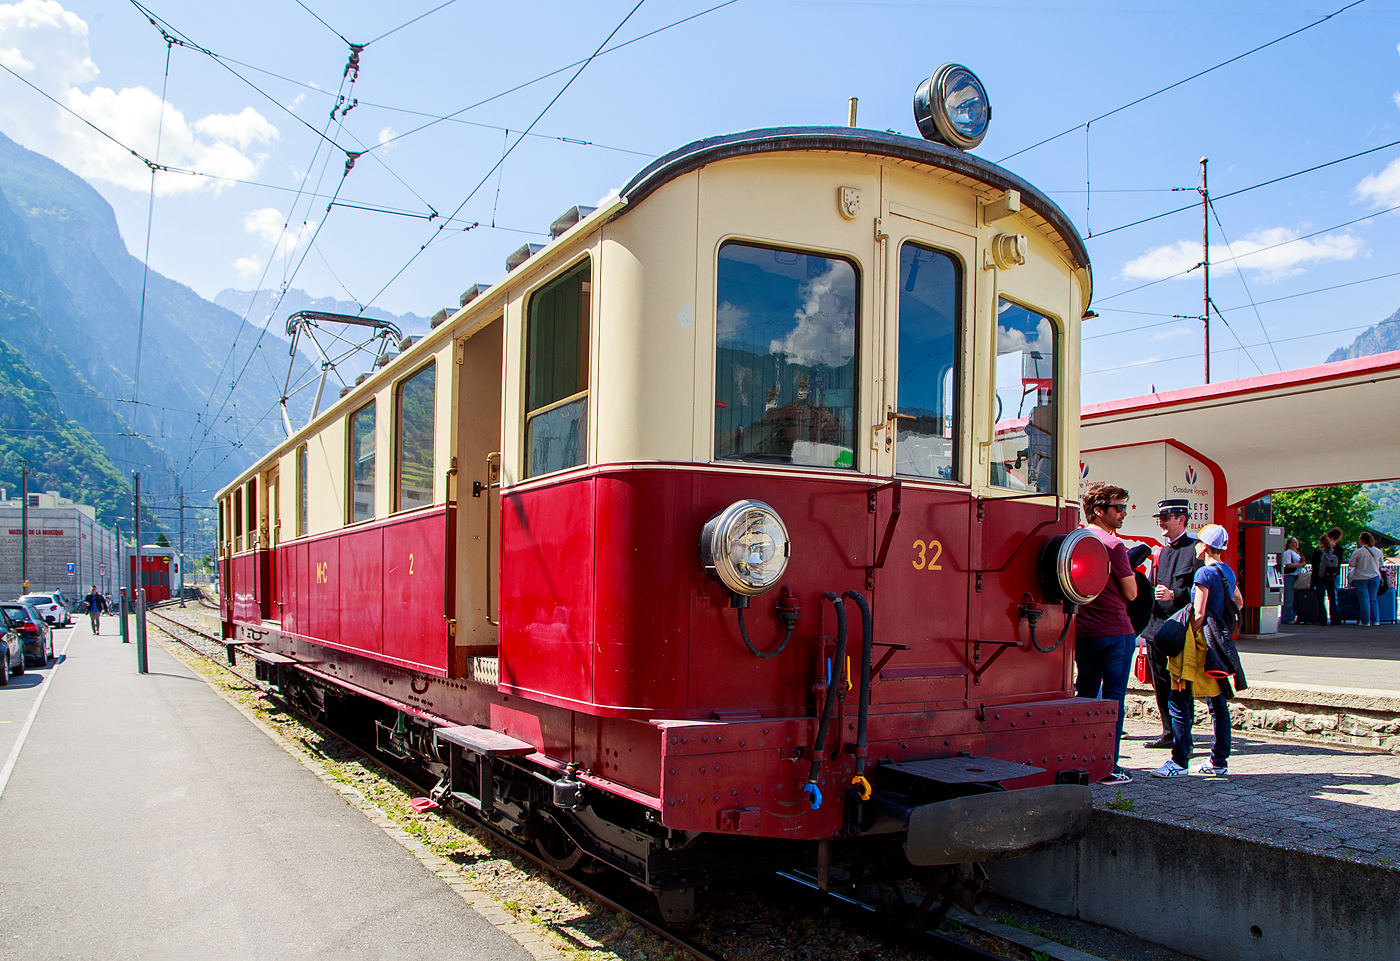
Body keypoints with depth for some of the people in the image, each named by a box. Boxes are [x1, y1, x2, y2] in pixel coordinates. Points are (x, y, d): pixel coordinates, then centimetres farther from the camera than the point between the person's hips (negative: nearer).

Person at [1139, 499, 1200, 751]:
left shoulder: (1195, 549, -7)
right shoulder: (1161, 552, 18)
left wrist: (1173, 595, -23)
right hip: (1156, 627, 8)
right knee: (1161, 683, 13)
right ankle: (1169, 733, 23)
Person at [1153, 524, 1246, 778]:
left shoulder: (1204, 573, -13)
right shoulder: (1228, 572, 12)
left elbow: (1198, 615, -16)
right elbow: (1239, 603, 30)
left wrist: (1187, 643, -11)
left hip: (1203, 641, -9)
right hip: (1221, 643, 9)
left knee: (1179, 701, -7)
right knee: (1218, 704, 12)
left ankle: (1179, 762, -9)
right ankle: (1219, 761, 17)